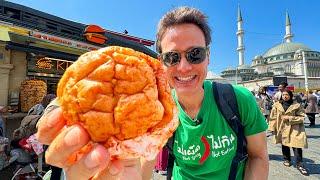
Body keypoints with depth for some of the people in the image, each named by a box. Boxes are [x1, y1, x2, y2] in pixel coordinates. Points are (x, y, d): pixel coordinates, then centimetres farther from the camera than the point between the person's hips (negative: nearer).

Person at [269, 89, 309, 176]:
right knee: (284, 145, 13)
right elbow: (273, 117, 1)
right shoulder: (277, 105, -1)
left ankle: (299, 164, 12)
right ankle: (287, 159, 34)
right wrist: (273, 128, -2)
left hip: (294, 129, -1)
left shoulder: (297, 105, -2)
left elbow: (301, 117, -2)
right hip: (282, 128, 1)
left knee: (297, 146, -5)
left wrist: (289, 118, -16)